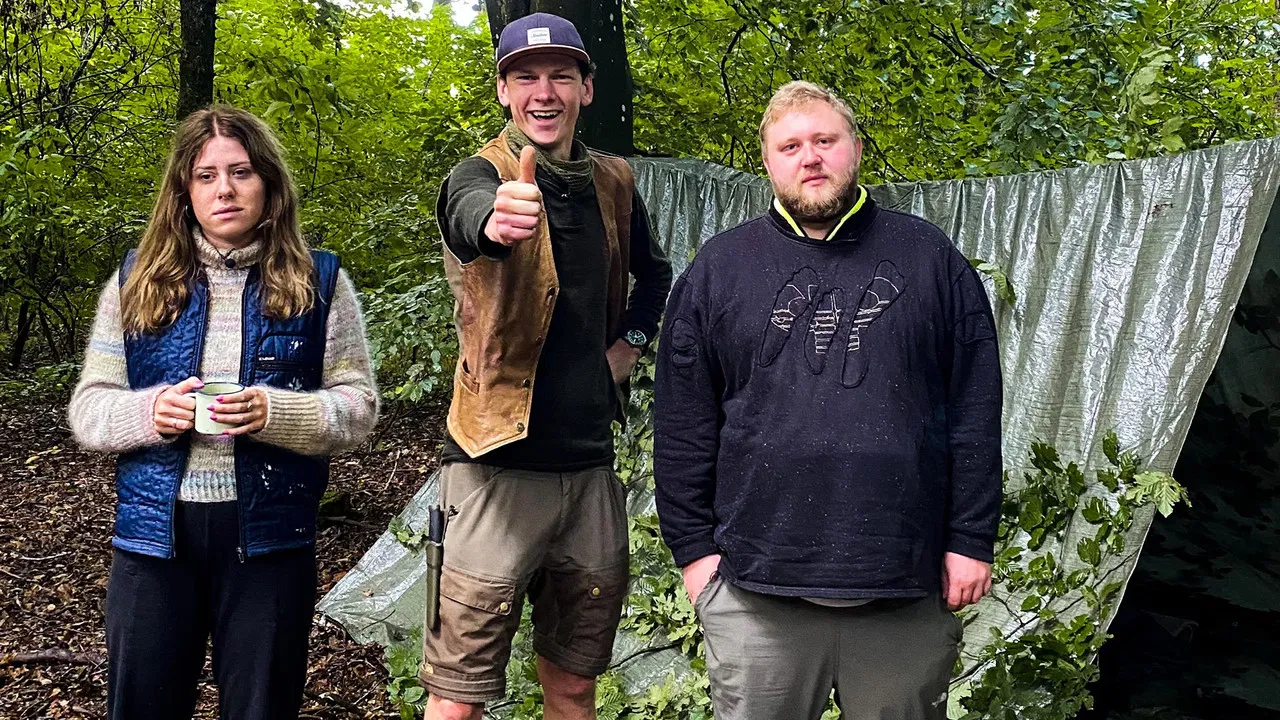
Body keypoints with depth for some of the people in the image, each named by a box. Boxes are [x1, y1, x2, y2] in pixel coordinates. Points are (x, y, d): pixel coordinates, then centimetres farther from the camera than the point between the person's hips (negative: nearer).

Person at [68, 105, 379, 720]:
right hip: (154, 531, 2)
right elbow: (87, 408, 7)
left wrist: (276, 413, -19)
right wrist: (148, 412, -15)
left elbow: (358, 406, -1)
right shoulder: (136, 281, 7)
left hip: (269, 534, -1)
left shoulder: (318, 282, 2)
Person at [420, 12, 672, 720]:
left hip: (590, 464, 5)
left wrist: (631, 342, 10)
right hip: (500, 468, -5)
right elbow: (470, 212, -34)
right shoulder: (480, 175, -8)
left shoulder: (614, 183, 9)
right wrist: (497, 220, -57)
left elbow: (655, 272, 27)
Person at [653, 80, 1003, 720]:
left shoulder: (928, 258, 8)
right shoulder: (719, 268, 8)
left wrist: (972, 541, 0)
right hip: (757, 586, 0)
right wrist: (694, 546, 1)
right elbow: (683, 423, 6)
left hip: (908, 588, 0)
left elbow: (975, 410, 5)